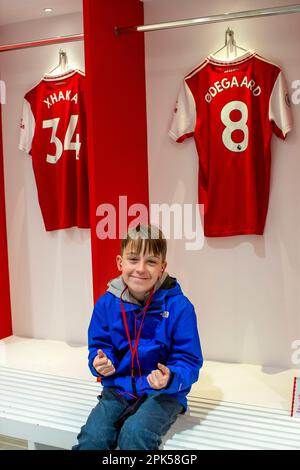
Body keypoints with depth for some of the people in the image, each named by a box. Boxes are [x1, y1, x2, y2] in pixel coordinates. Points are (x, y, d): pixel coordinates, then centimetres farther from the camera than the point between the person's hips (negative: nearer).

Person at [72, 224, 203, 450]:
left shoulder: (179, 307, -14)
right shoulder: (107, 303, -4)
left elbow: (190, 362, -9)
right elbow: (100, 345, 8)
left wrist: (171, 379, -30)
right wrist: (100, 361, -15)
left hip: (162, 392, -2)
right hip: (118, 388, 3)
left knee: (134, 434, -29)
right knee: (91, 438, -21)